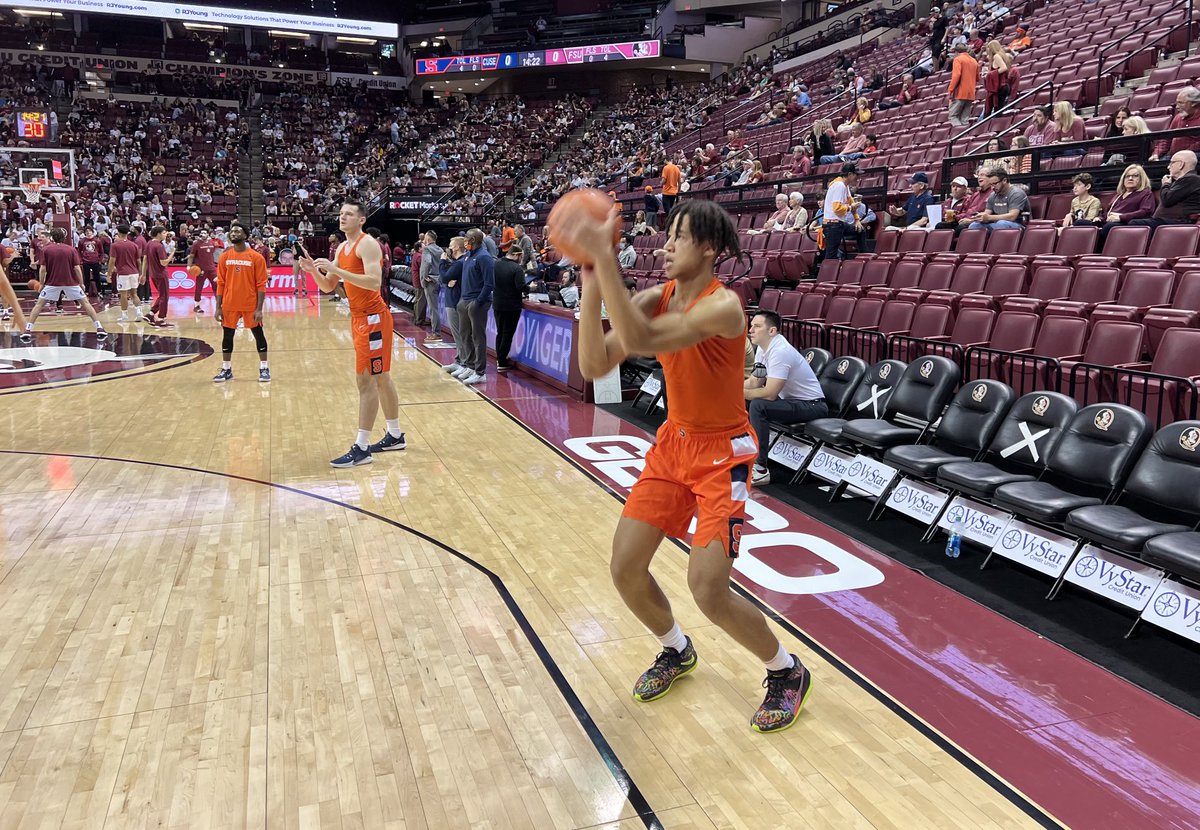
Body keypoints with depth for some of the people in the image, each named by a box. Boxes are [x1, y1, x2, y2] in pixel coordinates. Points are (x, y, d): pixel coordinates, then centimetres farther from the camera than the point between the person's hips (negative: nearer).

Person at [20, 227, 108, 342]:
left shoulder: (45, 250, 2)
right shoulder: (71, 249, 3)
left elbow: (42, 269, -4)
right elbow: (77, 268, -4)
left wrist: (42, 284, 5)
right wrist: (81, 284, 2)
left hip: (52, 283, 0)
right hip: (71, 283, 0)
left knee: (39, 304, 10)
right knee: (85, 303, 7)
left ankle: (27, 330, 1)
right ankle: (99, 328, -2)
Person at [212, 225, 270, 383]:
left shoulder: (256, 257, -6)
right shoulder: (224, 257, 4)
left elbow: (261, 284, -7)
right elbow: (221, 283, 6)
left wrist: (259, 308, -13)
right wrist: (218, 307, 1)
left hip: (250, 304, -3)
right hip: (229, 304, 3)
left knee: (258, 334, 5)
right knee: (227, 335, 8)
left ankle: (264, 368, 15)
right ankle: (226, 369, 19)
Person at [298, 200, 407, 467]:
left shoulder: (367, 244, -14)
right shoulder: (341, 249, 14)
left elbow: (375, 282, -28)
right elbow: (328, 287, 17)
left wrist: (337, 269, -29)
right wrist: (314, 270, -3)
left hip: (373, 318, -10)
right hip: (360, 317, 10)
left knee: (365, 380, -9)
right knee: (381, 378, 16)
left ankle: (361, 448, -6)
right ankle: (395, 435, 26)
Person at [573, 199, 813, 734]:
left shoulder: (723, 305, -25)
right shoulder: (657, 299, -3)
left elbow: (639, 340, -41)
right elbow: (594, 365, -13)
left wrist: (604, 258, -41)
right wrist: (591, 283, -21)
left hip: (722, 452, -7)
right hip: (674, 443, 7)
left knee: (707, 588, -14)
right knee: (625, 569, 4)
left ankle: (787, 673, 15)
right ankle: (676, 651, 34)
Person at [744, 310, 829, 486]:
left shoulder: (780, 351, -25)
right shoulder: (763, 347, 4)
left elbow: (769, 394, -28)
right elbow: (754, 382, 8)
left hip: (812, 406, -10)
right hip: (790, 401, 10)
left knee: (758, 406, -29)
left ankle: (760, 470, -24)